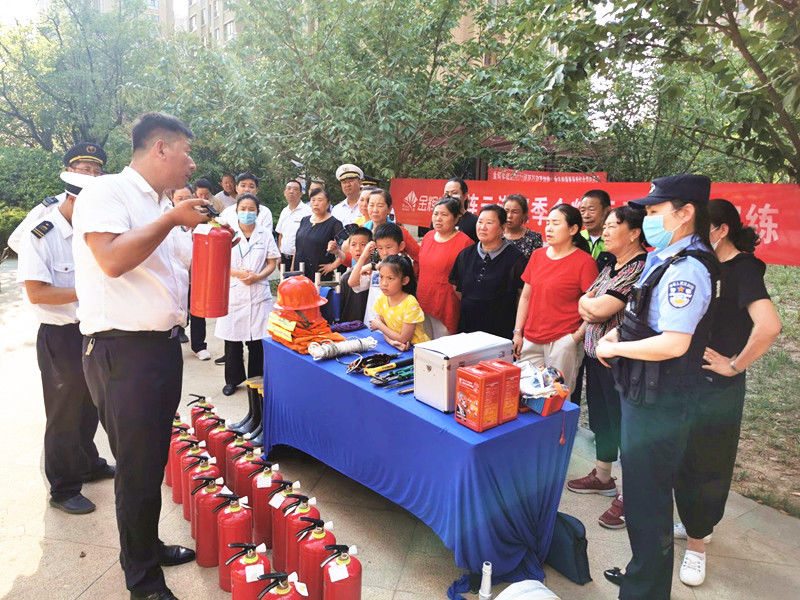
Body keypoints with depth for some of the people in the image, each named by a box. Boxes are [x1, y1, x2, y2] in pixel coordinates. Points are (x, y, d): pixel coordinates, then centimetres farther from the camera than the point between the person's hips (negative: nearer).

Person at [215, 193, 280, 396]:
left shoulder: (265, 234, 7)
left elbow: (272, 263, 6)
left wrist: (257, 276, -11)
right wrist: (237, 273, -13)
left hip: (259, 293, 0)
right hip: (233, 293, 0)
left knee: (258, 338, 2)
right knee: (232, 338, 4)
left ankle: (256, 377, 17)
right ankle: (233, 379, 18)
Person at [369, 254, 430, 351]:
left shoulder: (410, 303, -20)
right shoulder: (381, 299, -2)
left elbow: (403, 339, -17)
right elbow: (385, 330, 2)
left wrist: (379, 324, -10)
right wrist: (391, 341, -20)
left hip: (417, 347, -6)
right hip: (398, 347, 6)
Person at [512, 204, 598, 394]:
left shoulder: (584, 262, -7)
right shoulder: (537, 255, 10)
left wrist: (577, 337, -13)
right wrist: (518, 333, 9)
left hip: (563, 342, -5)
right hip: (531, 340, 5)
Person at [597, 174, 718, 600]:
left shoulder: (687, 269, -22)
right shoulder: (661, 258, 9)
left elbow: (674, 343, -30)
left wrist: (614, 348, -17)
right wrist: (617, 334, 5)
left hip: (659, 404, -10)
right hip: (644, 395, 10)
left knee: (647, 500, 4)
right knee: (642, 490, 23)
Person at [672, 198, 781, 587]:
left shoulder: (742, 269, -16)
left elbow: (769, 325, -32)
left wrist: (734, 365, -20)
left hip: (717, 387, -8)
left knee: (707, 464, 7)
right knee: (682, 458, 19)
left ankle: (697, 544, 23)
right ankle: (695, 524, 39)